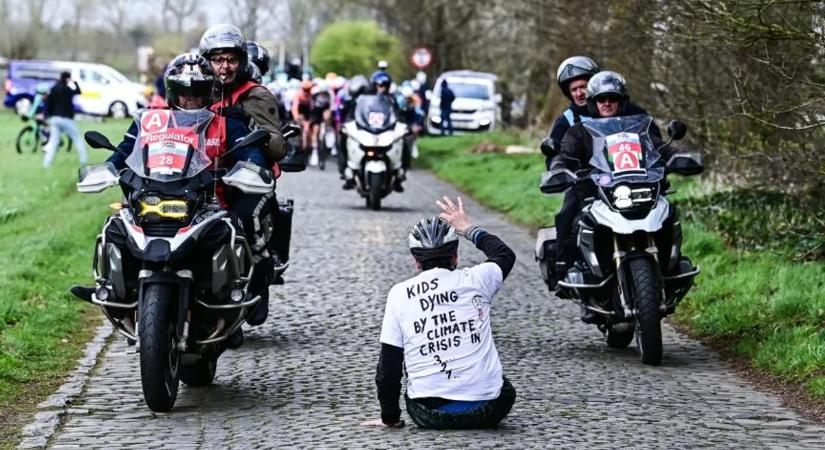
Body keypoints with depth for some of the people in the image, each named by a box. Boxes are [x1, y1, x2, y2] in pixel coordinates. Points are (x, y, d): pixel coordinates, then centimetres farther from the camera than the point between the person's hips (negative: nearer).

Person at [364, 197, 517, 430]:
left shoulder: (399, 294, -1)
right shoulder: (474, 280, -1)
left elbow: (388, 366, 2)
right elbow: (505, 254, 23)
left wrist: (390, 417, 13)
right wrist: (469, 230, 33)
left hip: (429, 414, -1)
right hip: (486, 410, 1)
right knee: (504, 391, 33)